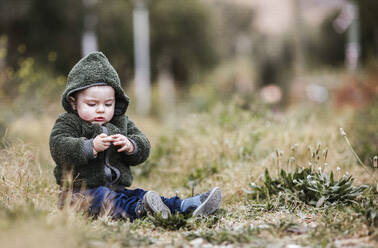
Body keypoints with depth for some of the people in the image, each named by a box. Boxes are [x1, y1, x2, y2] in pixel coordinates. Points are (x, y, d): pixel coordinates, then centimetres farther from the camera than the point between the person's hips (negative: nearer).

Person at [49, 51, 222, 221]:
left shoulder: (122, 123, 16)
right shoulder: (67, 124, -1)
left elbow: (143, 148, 10)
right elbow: (59, 149, -18)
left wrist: (130, 146, -15)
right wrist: (91, 147, -31)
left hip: (117, 189, 6)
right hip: (82, 191, -6)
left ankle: (187, 207, -30)